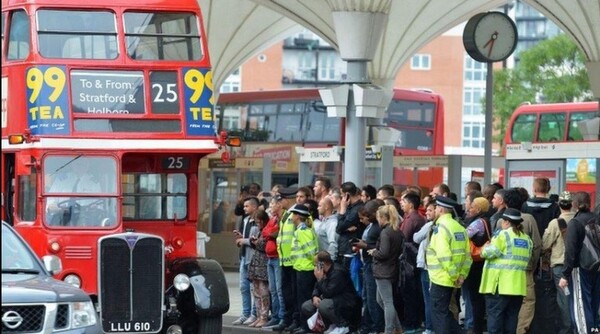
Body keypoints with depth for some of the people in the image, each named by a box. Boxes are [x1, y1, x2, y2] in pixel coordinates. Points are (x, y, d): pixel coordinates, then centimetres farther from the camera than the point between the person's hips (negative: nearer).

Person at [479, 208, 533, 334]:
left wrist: (486, 247, 9)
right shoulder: (527, 238, 11)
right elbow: (527, 258, 15)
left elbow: (490, 253, -12)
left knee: (495, 314, -3)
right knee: (511, 315, 10)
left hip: (500, 284, -6)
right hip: (518, 285, 6)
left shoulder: (502, 235, -10)